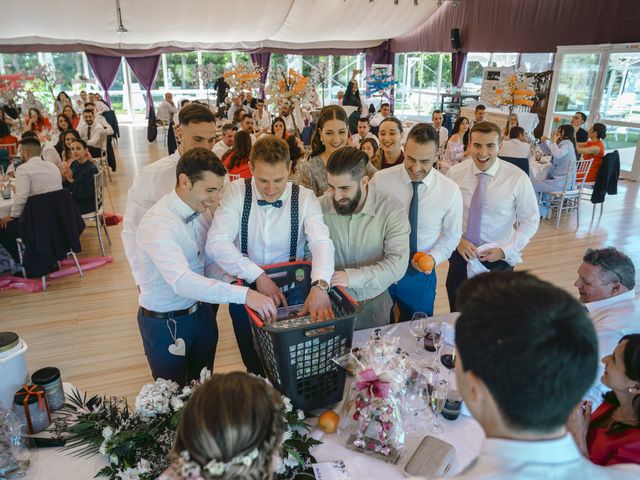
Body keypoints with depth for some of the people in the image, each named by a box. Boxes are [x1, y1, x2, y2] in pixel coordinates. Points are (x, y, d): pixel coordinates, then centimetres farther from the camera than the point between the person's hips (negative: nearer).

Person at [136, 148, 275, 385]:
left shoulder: (199, 210, -4)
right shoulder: (157, 223, -29)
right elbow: (181, 281, -41)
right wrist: (244, 294, -48)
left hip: (201, 312, 7)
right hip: (165, 324, -7)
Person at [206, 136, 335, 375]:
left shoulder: (305, 198, -11)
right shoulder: (237, 191, -12)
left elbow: (322, 242, -25)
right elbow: (216, 243, -22)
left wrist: (320, 285, -44)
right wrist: (258, 276, -32)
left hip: (292, 290, 1)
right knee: (255, 366, 18)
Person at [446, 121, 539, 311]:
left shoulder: (518, 178, -14)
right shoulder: (454, 173, -9)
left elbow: (530, 221, -6)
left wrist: (505, 251, -14)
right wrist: (457, 240, -15)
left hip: (498, 259, -1)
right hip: (461, 254, 1)